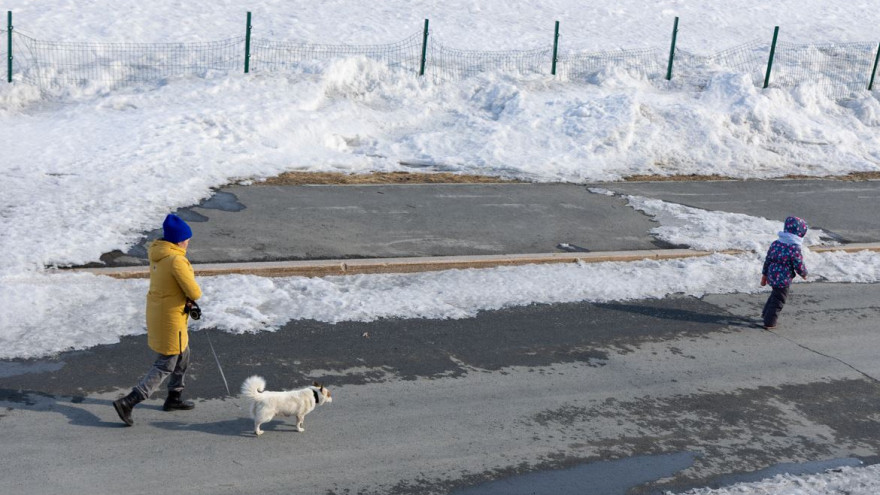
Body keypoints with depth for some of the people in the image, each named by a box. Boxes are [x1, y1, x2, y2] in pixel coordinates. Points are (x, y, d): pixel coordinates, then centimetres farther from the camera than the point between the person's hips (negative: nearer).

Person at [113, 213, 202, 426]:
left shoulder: (157, 252, 2)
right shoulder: (176, 260, -26)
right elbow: (194, 292, -23)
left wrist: (187, 299, -6)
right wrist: (192, 296, 1)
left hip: (156, 310, 9)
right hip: (170, 318, -9)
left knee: (183, 354, 25)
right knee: (165, 366, 0)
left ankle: (174, 398, 37)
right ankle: (127, 403, -5)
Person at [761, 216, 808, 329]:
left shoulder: (775, 243, 1)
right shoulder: (794, 249, -20)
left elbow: (767, 260, 7)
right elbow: (799, 265, -14)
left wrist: (764, 275, 17)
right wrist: (804, 274, 8)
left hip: (772, 275, 7)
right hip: (783, 279, -7)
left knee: (774, 295, 29)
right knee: (778, 300, 6)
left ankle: (766, 314, 42)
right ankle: (769, 323, 10)